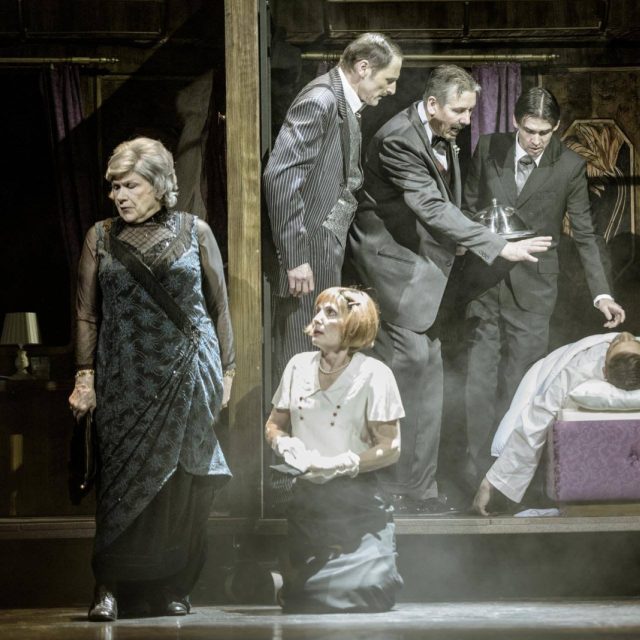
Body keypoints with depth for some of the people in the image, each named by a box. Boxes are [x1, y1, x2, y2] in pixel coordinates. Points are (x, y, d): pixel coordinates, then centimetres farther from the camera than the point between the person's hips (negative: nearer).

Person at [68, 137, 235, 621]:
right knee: (123, 479, -4)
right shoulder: (101, 238, 6)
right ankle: (111, 588, 2)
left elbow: (219, 307, 8)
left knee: (182, 481, -1)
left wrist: (226, 371, 5)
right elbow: (88, 315, 7)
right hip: (125, 379, 0)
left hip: (188, 373, 0)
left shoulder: (194, 232, 4)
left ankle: (172, 589, 8)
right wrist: (85, 377, 0)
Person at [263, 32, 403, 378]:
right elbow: (279, 177, -23)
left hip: (329, 255, 10)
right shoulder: (320, 101, -16)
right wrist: (295, 257, -23)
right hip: (307, 257, -10)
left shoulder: (346, 105, 14)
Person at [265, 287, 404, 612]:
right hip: (305, 497, 4)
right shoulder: (299, 366, 7)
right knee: (300, 601, -1)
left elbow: (390, 448, -8)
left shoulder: (373, 374, -7)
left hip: (355, 502, -4)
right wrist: (285, 443, -7)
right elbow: (274, 424, 17)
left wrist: (339, 465, -20)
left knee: (360, 595, -17)